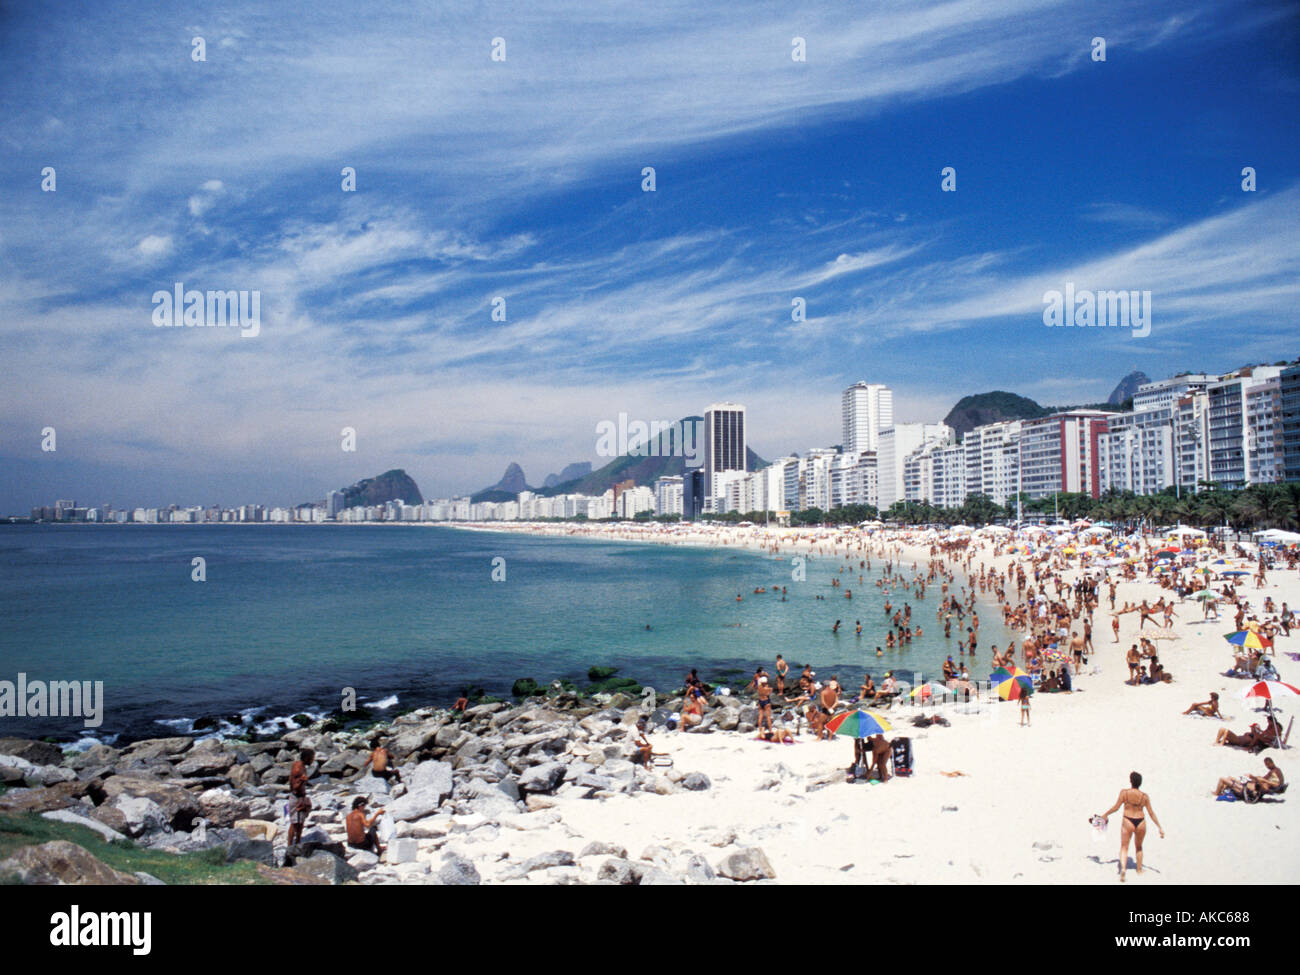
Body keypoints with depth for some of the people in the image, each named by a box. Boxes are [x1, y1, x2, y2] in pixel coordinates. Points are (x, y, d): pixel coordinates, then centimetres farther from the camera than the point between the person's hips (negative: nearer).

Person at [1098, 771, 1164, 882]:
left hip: (1128, 821, -2)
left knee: (1124, 847, 1)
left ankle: (1123, 868, -21)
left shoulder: (1124, 792, -8)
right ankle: (1139, 869, 34)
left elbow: (1116, 807, -6)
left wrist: (1105, 814, 9)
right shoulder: (1145, 796, -2)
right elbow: (1151, 813, 1)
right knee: (1138, 847, 24)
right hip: (1141, 822, 2)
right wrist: (1160, 827, 8)